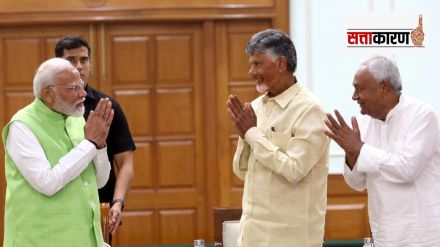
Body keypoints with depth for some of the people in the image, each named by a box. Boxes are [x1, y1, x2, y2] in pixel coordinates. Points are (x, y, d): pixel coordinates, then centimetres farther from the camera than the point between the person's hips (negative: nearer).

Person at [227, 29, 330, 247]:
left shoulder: (308, 109, -12)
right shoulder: (257, 106, 9)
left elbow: (294, 170, -21)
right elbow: (242, 171, 13)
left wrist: (253, 132, -13)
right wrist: (244, 133, -5)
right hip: (253, 228, 7)